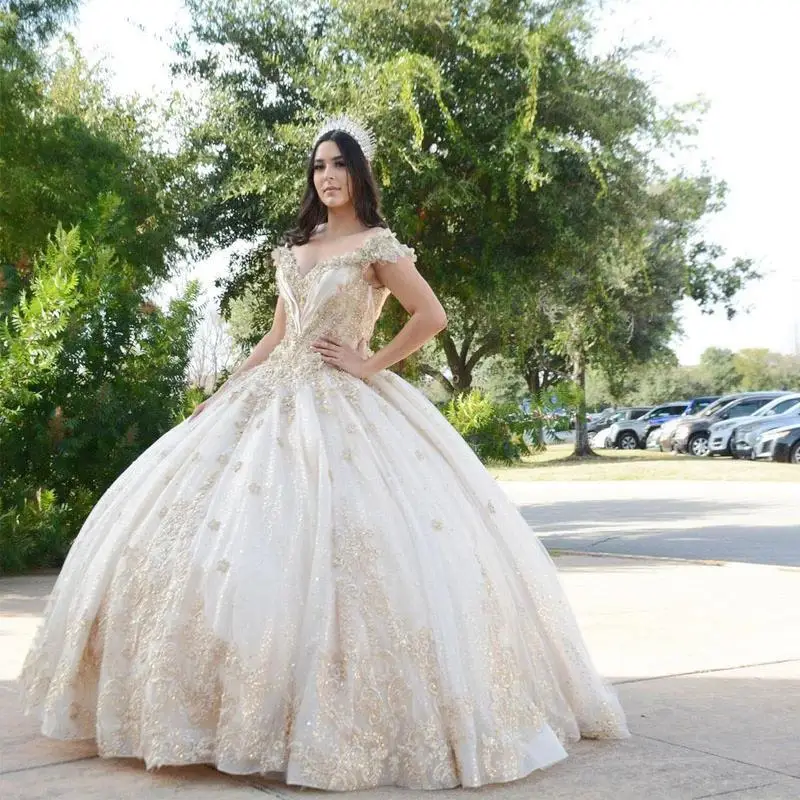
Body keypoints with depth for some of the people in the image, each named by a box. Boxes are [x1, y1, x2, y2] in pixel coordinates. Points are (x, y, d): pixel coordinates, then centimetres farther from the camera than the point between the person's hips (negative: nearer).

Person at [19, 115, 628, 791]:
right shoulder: (294, 250, 17)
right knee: (226, 533, 3)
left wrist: (371, 364, -10)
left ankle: (340, 715, -4)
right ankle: (234, 706, 12)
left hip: (345, 406, -7)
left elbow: (432, 316, -10)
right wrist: (222, 394, 15)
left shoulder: (378, 245, -2)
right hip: (274, 398, 7)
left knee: (334, 546, -15)